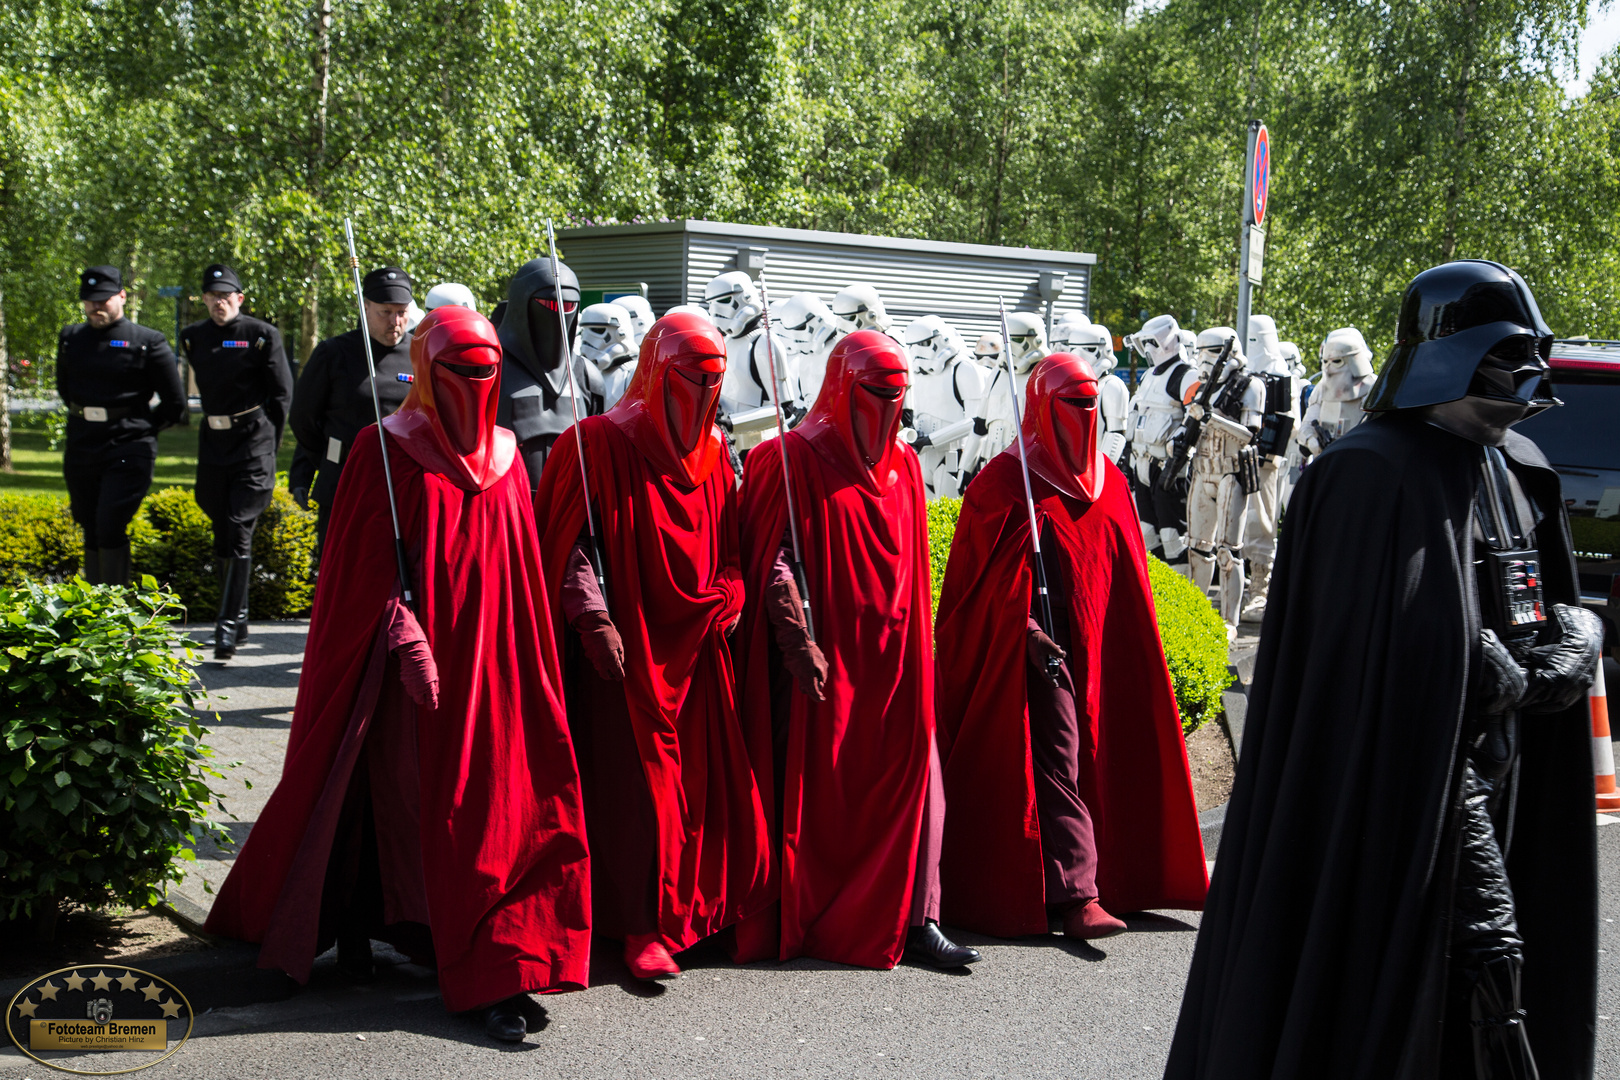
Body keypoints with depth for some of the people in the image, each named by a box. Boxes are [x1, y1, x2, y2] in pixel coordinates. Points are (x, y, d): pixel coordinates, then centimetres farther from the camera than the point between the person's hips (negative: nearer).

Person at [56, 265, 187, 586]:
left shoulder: (149, 343, -5)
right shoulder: (70, 338, 8)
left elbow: (174, 404, -1)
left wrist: (139, 430, 3)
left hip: (128, 451, -5)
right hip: (81, 449, 5)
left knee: (110, 529, -14)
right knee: (91, 533, 10)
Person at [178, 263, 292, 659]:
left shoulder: (261, 335, -6)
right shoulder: (193, 337, 9)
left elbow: (282, 393, -2)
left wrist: (266, 443, -1)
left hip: (253, 441, -6)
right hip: (213, 442, 6)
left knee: (238, 534, -12)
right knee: (222, 537, 10)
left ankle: (228, 625, -11)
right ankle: (239, 620, 22)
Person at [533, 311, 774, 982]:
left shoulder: (711, 452, 12)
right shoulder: (599, 444, -6)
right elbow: (571, 543, -9)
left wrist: (730, 595, 1)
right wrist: (594, 617, -18)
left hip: (700, 648, 6)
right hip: (628, 649, -6)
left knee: (712, 777, 7)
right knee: (640, 783, -5)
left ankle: (710, 910, 22)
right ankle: (644, 928, 3)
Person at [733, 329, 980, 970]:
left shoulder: (902, 467, 13)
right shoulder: (794, 460, -6)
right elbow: (769, 559, -11)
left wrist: (914, 644, 16)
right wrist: (799, 640, -18)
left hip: (894, 658, 5)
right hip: (827, 660, -5)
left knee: (914, 779, -1)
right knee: (817, 790, 2)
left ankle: (914, 918, 4)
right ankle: (800, 922, 15)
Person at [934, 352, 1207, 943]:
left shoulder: (1108, 482, 13)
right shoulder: (1008, 479, -6)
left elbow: (1125, 577, 19)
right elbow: (993, 575, -8)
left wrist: (1127, 647, 14)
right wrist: (1028, 630, -18)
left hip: (1097, 647, 6)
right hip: (1043, 647, -6)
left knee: (1095, 756, 8)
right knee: (1056, 760, -11)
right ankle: (1074, 893, -12)